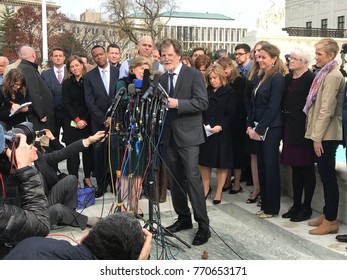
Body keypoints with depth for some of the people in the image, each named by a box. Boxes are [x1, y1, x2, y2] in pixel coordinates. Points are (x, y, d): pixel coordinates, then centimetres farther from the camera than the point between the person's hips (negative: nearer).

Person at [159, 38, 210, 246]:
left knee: (193, 178, -10)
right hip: (169, 135, 7)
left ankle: (203, 225, -3)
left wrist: (177, 103, -24)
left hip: (188, 134, -6)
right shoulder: (162, 78, 13)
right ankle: (184, 218, 25)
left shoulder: (194, 75, -6)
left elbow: (203, 103, -15)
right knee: (175, 180, 11)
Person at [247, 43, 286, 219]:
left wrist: (259, 129, -15)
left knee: (270, 167, 0)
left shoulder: (277, 78, -12)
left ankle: (272, 208, 11)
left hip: (271, 129, -8)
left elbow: (273, 107, -16)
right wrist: (250, 125, 5)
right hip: (258, 128, 8)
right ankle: (265, 204, 22)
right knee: (262, 166, 12)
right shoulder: (262, 77, 13)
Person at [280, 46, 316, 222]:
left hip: (303, 127, -7)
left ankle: (306, 208, 12)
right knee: (295, 167, 13)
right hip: (290, 126, 7)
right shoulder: (288, 77, 12)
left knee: (306, 167, 2)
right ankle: (296, 204, 23)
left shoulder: (310, 79, -10)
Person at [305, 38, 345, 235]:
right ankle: (327, 214, 24)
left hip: (327, 135, -9)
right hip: (323, 134, 9)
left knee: (328, 176, -3)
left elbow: (327, 110, -19)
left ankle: (331, 221, 6)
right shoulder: (326, 74, 15)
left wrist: (318, 136, -17)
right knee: (326, 175, 14)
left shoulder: (333, 76, -15)